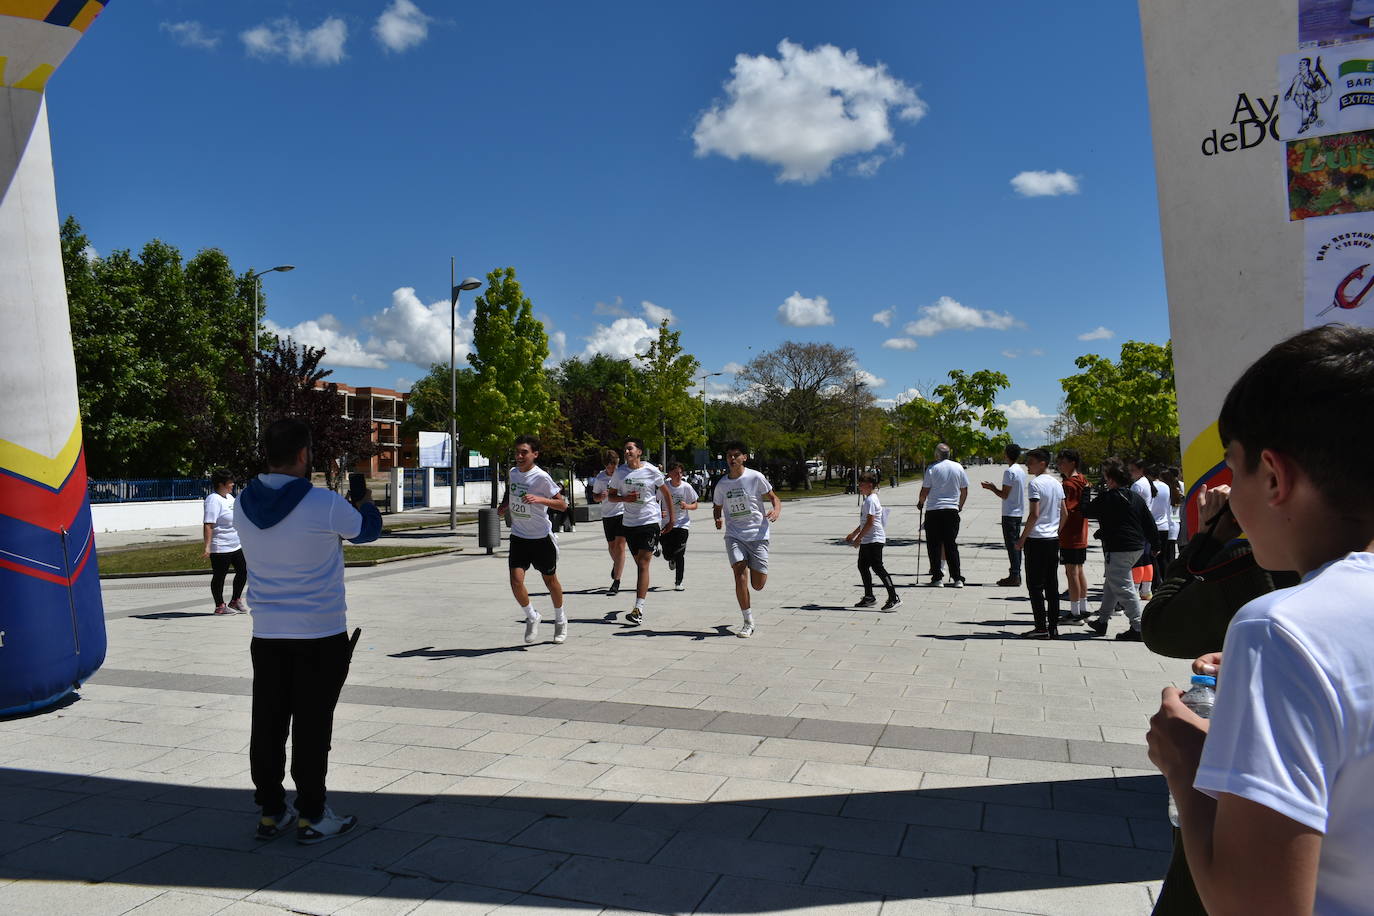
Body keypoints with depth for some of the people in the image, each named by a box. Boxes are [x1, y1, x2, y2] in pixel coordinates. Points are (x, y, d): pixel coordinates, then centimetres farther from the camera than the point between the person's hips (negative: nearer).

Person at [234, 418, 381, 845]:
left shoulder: (244, 505, -1)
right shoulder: (325, 505, -18)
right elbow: (367, 529, 1)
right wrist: (366, 503, 23)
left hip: (266, 634, 5)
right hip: (321, 636, -5)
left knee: (268, 725, 12)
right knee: (312, 727, 4)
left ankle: (270, 811, 24)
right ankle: (312, 816, 14)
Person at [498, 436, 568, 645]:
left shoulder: (541, 477, -17)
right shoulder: (513, 472, 2)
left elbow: (562, 504, -17)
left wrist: (540, 499, -31)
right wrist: (505, 504, 8)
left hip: (541, 537, -4)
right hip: (518, 536, 4)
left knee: (550, 581, 11)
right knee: (516, 581, -11)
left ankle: (560, 619, 35)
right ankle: (531, 617, 14)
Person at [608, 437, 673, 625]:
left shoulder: (652, 471, -5)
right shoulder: (620, 472, 3)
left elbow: (666, 494, 6)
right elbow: (611, 495, 12)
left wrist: (671, 520, 6)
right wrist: (624, 498, -10)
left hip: (650, 522, -4)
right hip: (629, 523, 4)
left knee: (643, 564, -12)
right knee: (639, 564, 13)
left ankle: (638, 610, -16)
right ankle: (639, 608, 26)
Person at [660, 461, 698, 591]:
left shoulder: (687, 487, -8)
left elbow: (695, 505, 0)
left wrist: (687, 506, -21)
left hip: (682, 524, -1)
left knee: (679, 554, -9)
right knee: (667, 555, 2)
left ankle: (678, 582, 4)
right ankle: (672, 560, 41)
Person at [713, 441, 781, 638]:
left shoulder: (755, 477, -4)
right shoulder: (721, 484, 6)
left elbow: (774, 498, 2)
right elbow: (717, 507, 20)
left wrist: (776, 510, -20)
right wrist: (718, 519, -2)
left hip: (758, 534, -2)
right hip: (734, 535, 2)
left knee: (758, 585, -1)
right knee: (739, 574, -15)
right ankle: (748, 623, -4)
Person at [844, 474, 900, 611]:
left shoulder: (871, 500, -14)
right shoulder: (868, 499, 17)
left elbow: (870, 522, -21)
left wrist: (859, 537, -17)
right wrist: (853, 534, 28)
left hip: (874, 540, -11)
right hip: (867, 541, 11)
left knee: (877, 567, -12)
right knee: (862, 566, 13)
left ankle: (893, 598, -11)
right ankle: (869, 597, 21)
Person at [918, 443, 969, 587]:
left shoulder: (932, 469, -5)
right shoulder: (958, 467, 5)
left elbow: (924, 491, -4)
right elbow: (964, 490, 11)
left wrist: (920, 503, 14)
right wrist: (960, 506, 25)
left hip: (934, 511, -3)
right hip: (952, 510, 3)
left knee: (934, 545, 4)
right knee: (951, 545, 7)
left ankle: (937, 577, 2)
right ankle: (957, 578, 4)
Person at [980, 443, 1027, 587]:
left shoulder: (1009, 471, -16)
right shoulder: (1021, 470, 13)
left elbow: (1004, 495, -16)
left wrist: (991, 488, -1)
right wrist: (994, 487, 20)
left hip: (1009, 513, -9)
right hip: (1019, 512, 9)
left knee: (1011, 544, -6)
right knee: (1016, 543, 12)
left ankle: (1014, 576, -6)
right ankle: (1017, 574, 15)